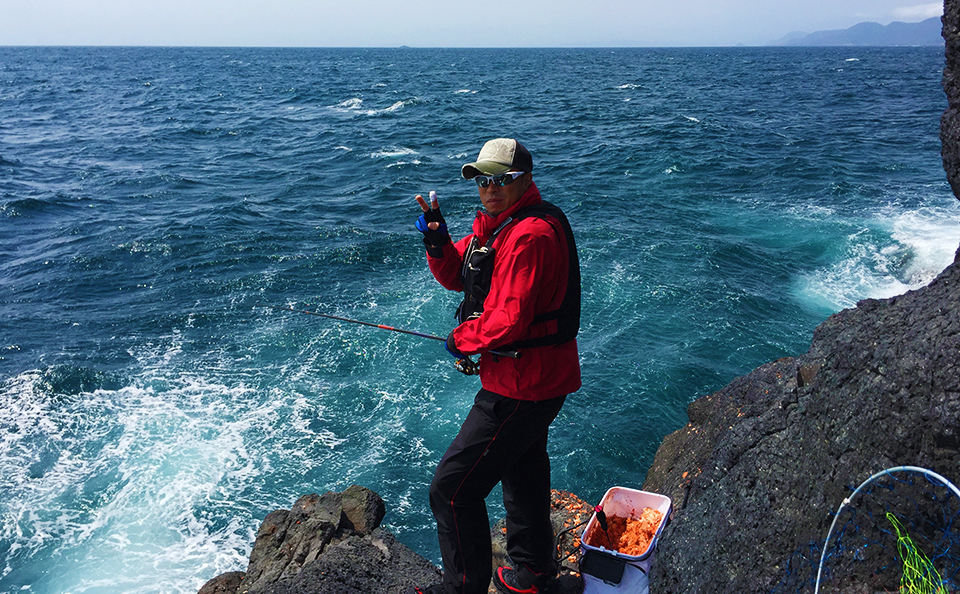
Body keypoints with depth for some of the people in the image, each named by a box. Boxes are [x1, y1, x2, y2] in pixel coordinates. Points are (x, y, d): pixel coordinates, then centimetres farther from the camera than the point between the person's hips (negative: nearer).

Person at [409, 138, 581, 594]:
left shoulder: (531, 234, -24)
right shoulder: (496, 223, 10)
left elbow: (511, 319, -28)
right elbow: (457, 276, 13)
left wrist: (463, 339, -12)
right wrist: (437, 241, -7)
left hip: (522, 386, -11)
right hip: (535, 379, 11)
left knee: (452, 488, -5)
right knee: (523, 473, 26)